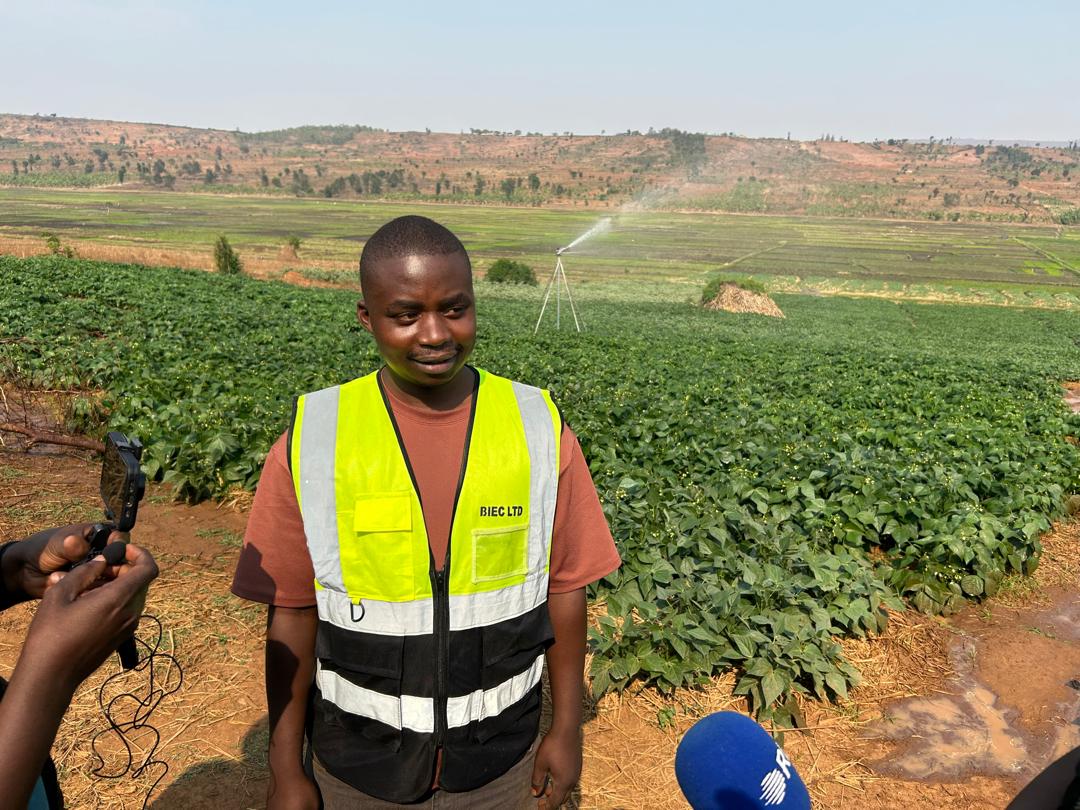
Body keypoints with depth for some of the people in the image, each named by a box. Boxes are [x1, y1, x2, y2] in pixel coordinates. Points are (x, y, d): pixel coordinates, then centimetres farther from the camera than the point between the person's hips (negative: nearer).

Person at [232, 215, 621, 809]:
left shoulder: (539, 429, -12)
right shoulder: (312, 441, -13)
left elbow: (564, 588, -4)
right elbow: (292, 612, -7)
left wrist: (567, 729, 1)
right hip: (358, 761, 0)